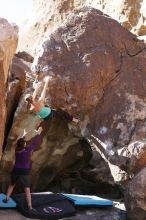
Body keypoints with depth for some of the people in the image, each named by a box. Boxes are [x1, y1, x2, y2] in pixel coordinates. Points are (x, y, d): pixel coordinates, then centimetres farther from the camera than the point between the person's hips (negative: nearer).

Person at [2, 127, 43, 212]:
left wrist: (23, 136, 33)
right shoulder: (27, 150, -16)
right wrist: (38, 134, 5)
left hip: (15, 171, 5)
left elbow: (20, 142, 16)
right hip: (24, 172, -5)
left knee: (12, 185, 28)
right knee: (27, 189, -2)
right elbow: (34, 143, -8)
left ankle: (6, 198, 35)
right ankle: (30, 207, -5)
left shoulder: (17, 150, -3)